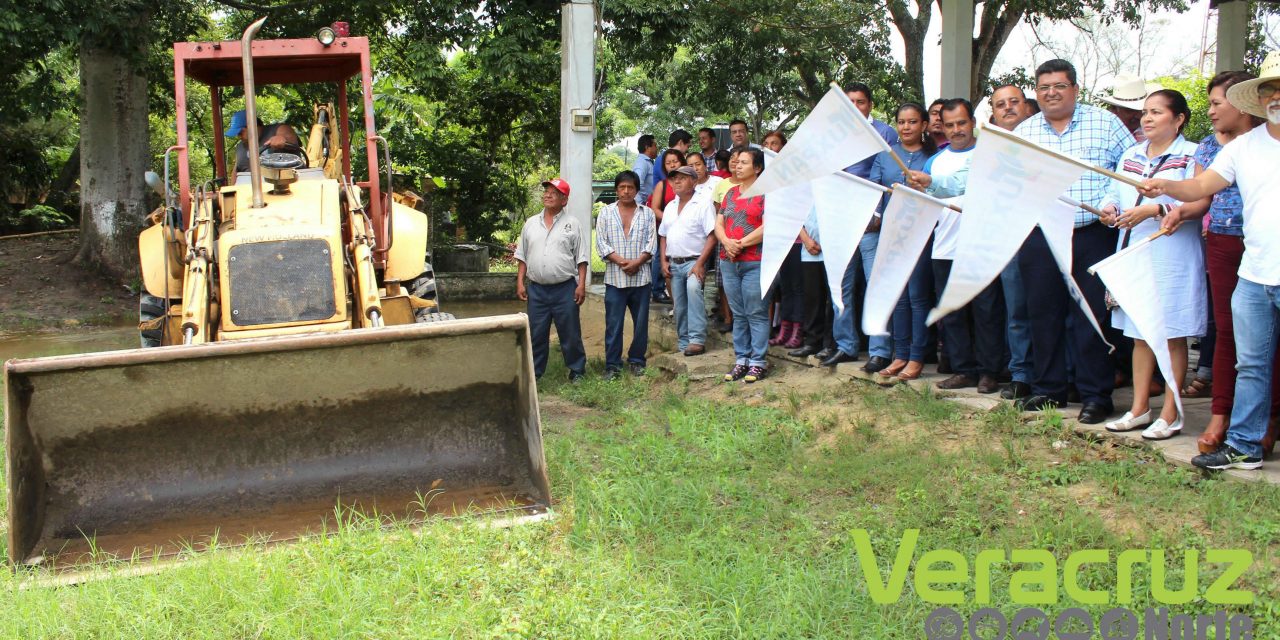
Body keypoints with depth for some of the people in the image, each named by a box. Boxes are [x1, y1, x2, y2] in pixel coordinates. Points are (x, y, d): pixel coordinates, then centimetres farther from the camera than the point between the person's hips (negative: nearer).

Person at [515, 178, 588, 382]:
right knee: (536, 334, 8)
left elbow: (581, 258, 1)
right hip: (537, 289, 3)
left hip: (565, 288, -3)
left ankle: (577, 371, 16)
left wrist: (581, 284, -7)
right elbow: (522, 256, 13)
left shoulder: (572, 224, 2)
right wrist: (520, 282, 6)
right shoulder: (531, 223, 11)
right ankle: (534, 372, 19)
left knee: (570, 333, 3)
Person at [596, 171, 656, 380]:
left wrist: (637, 262, -13)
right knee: (613, 323, 0)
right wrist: (622, 261, -12)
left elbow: (651, 244, 2)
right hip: (615, 278, -1)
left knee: (641, 322, 6)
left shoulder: (647, 213, 8)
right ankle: (612, 364, 7)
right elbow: (601, 244, 0)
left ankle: (636, 360, 19)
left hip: (641, 277, 1)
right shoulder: (606, 213, 6)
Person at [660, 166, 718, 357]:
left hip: (693, 262, -7)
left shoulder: (703, 203, -5)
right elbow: (663, 236, 21)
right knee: (679, 305, 8)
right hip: (674, 264, 7)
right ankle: (683, 342, 20)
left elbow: (712, 236, -12)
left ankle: (697, 340, -32)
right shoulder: (670, 206, 16)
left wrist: (700, 263, -19)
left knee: (693, 288, -32)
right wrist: (664, 261, 7)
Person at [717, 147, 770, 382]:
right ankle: (741, 359, 16)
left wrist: (741, 243, -13)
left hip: (755, 263, -6)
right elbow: (719, 224, 13)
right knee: (738, 314, 11)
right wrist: (727, 242, -8)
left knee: (756, 314, -4)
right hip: (729, 262, 6)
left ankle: (758, 362, 1)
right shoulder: (731, 193, 16)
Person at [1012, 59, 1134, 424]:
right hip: (1039, 238, 3)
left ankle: (1096, 395, 7)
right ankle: (1047, 389, 20)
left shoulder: (1104, 123, 4)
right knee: (1043, 313, 8)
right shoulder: (1023, 132, 12)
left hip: (1093, 235, -3)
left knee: (1092, 315, -1)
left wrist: (1113, 202, -11)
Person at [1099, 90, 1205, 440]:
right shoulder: (1130, 156, 15)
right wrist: (1110, 213, -2)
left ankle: (1170, 414, 6)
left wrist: (1155, 210, -22)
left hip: (1173, 257, -6)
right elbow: (1117, 196, 19)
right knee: (1140, 334, 11)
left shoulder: (1192, 156, -5)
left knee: (1173, 335, -1)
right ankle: (1139, 408, 18)